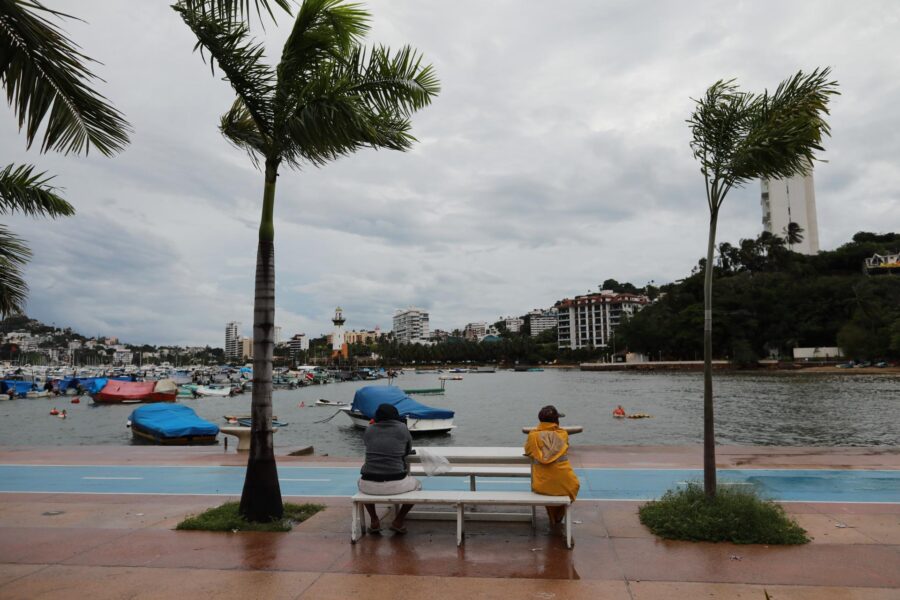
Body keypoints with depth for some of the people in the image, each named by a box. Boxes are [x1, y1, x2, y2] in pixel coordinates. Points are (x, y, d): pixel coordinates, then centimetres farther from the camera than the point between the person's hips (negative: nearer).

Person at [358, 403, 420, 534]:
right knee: (417, 485, 30)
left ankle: (374, 522, 28)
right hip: (395, 485, -2)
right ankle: (398, 522, 18)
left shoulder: (368, 430, 6)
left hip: (370, 485, 2)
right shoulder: (402, 428, 2)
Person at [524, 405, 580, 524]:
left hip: (542, 486, 1)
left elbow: (527, 451, 11)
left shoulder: (533, 436, -5)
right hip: (564, 486, 0)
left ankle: (553, 520, 48)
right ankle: (559, 518, 49)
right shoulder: (563, 434, -5)